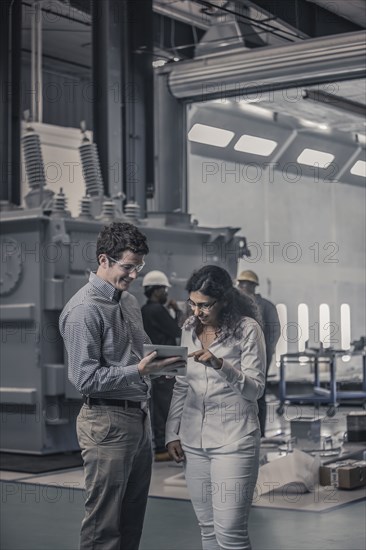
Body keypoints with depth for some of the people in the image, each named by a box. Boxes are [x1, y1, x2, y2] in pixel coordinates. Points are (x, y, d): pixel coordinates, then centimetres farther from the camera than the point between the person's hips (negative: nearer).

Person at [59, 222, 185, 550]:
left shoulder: (129, 301, 14)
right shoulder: (84, 310, -14)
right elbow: (85, 378, -18)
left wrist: (160, 360, 9)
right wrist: (138, 370, -24)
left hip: (139, 418, 9)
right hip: (107, 421, -9)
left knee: (132, 520, 14)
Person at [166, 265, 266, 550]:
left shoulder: (247, 329, -7)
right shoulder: (189, 329, 10)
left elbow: (255, 388, -9)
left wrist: (220, 365, -23)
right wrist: (172, 433, 11)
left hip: (233, 440, -5)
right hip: (193, 440, 6)